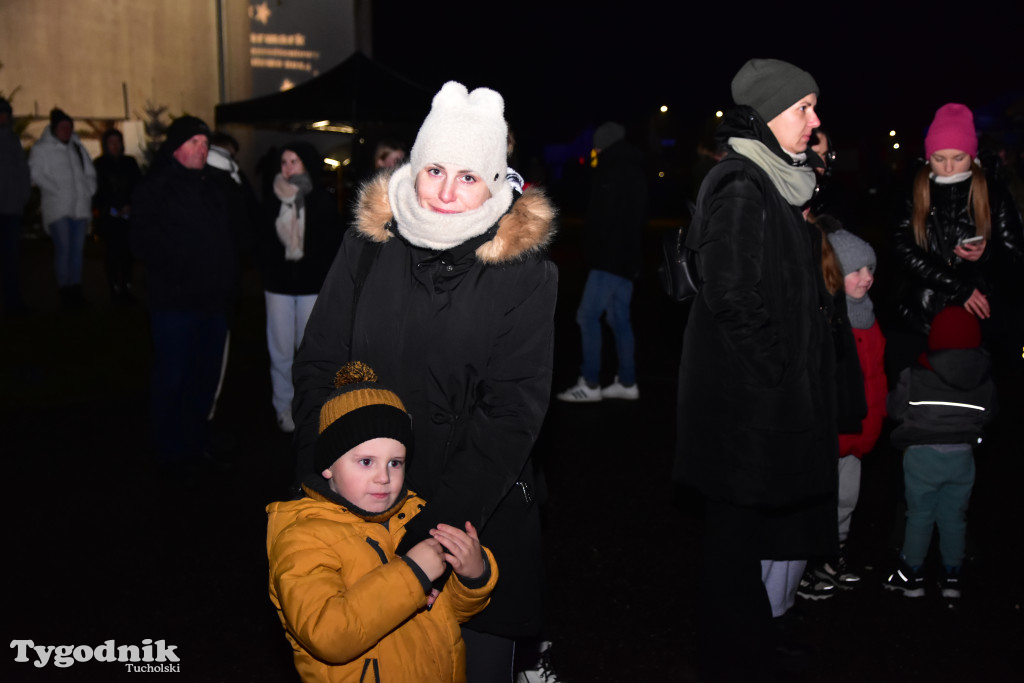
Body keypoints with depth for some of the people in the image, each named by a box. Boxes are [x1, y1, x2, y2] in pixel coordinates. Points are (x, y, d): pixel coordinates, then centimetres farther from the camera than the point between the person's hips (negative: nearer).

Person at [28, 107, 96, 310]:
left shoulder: (77, 147, 18)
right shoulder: (40, 149, 2)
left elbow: (90, 172, 22)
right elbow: (37, 175, -5)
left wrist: (89, 192, 8)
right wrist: (57, 191, -12)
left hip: (80, 207, 5)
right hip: (57, 207, -5)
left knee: (77, 249, 5)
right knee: (63, 248, -12)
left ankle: (76, 290, 11)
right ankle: (65, 291, -9)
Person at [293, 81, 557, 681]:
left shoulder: (525, 271, -9)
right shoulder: (367, 246, -2)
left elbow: (512, 411, -12)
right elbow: (317, 367, 0)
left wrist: (436, 528, -19)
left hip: (477, 516, -2)